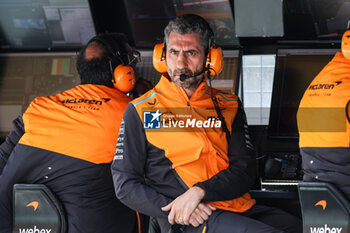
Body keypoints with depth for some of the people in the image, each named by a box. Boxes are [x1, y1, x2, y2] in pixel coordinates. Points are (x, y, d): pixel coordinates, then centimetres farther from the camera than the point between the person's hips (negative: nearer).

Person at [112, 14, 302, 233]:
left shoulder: (229, 106, 18)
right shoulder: (140, 112, 9)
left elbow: (245, 169, 7)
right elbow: (125, 184, 5)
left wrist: (200, 190, -13)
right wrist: (176, 211, -11)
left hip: (241, 209, 4)